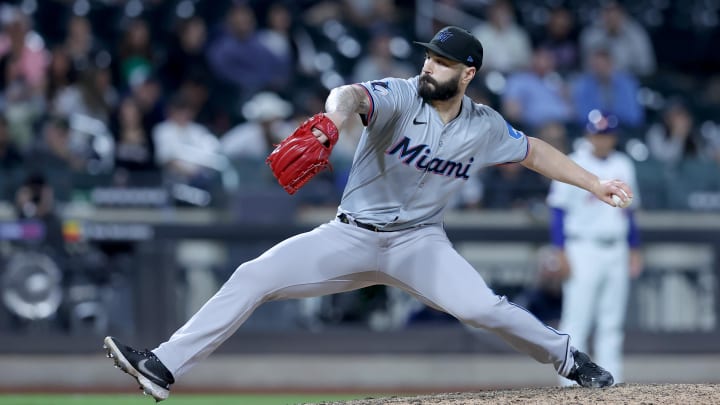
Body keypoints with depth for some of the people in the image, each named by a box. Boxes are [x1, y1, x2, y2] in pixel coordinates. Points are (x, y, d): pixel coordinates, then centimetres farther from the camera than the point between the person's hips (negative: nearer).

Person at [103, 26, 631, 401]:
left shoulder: (484, 127, -4)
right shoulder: (400, 97, -15)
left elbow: (533, 152, 15)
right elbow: (352, 94, -38)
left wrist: (595, 184, 13)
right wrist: (334, 116, -62)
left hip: (420, 241, 1)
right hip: (351, 237, -1)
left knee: (482, 307, -24)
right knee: (253, 277, -15)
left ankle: (569, 360, 1)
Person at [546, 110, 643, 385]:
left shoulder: (623, 166, 11)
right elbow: (558, 210, -5)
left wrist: (635, 250, 14)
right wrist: (562, 253, -12)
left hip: (616, 250, 5)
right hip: (584, 249, -5)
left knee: (612, 323, 6)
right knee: (576, 321, -8)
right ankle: (571, 383, -6)